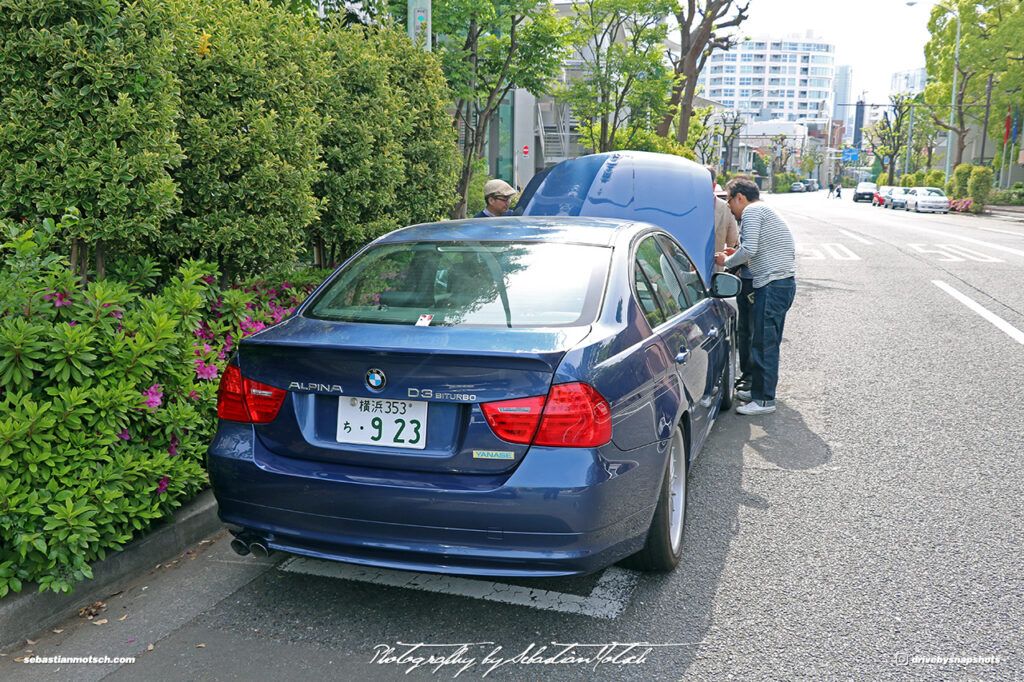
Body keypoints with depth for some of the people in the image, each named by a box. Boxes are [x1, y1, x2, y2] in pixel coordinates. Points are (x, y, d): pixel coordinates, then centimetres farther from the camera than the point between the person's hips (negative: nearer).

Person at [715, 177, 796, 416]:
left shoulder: (752, 211, -7)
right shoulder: (768, 211, 24)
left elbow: (749, 250, -19)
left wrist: (726, 261, -1)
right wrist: (746, 261, 22)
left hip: (772, 284, -10)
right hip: (786, 282, 10)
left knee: (763, 342, -6)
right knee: (768, 341, 15)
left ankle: (764, 400, -2)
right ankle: (760, 389, 24)